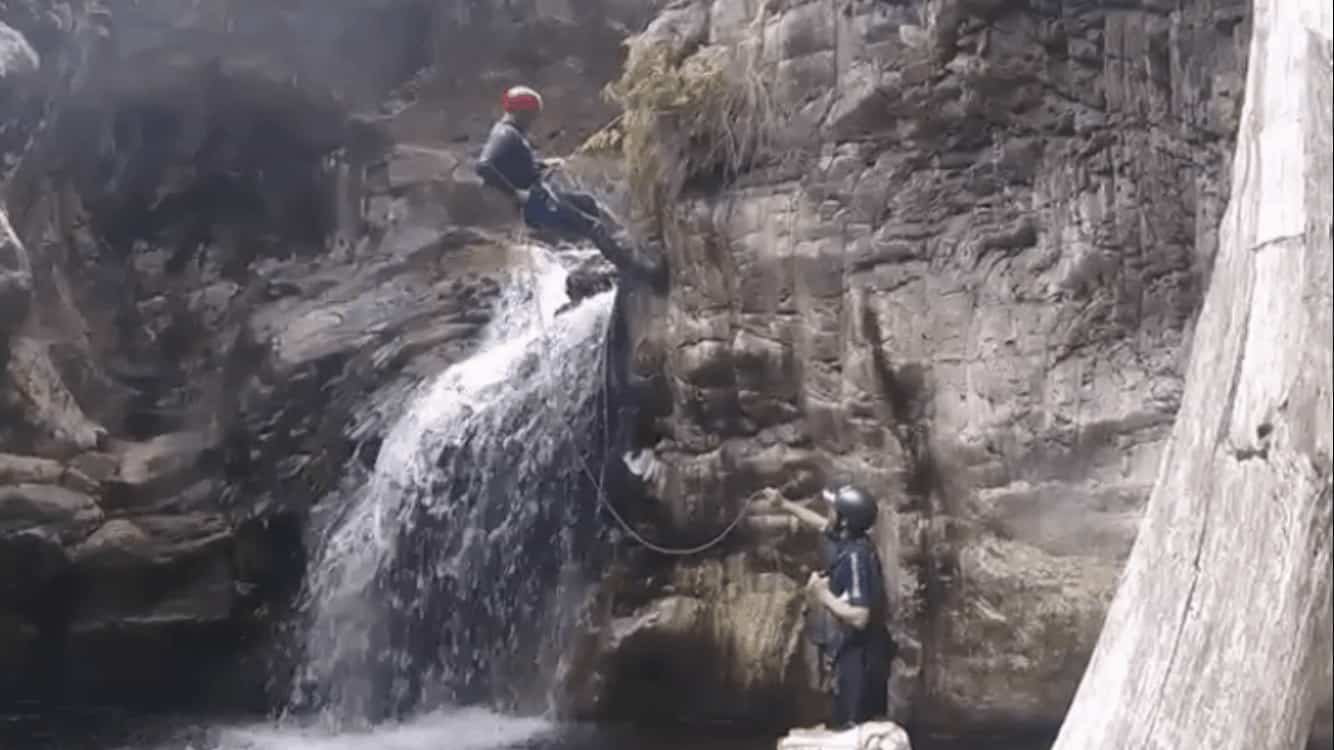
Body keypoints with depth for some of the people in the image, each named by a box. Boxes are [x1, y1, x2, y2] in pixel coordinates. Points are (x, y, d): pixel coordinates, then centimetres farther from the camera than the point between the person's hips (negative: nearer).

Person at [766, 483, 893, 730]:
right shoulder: (850, 540, 2)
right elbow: (822, 524, 25)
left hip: (860, 656, -10)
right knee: (869, 727, 18)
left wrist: (824, 595, -20)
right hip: (864, 652, 10)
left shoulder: (855, 557, -26)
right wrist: (785, 505, 26)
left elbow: (859, 617, -32)